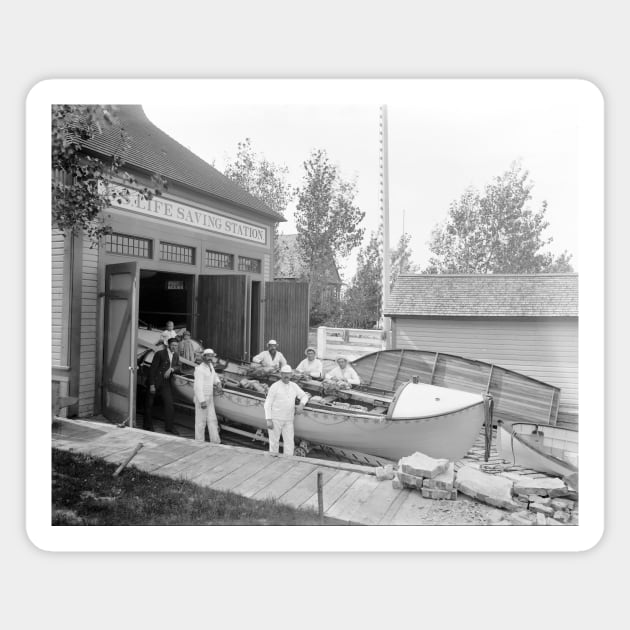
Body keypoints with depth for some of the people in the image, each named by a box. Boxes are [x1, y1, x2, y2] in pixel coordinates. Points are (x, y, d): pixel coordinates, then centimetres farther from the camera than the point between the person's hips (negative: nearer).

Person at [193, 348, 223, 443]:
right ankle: (199, 443, 13)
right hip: (201, 399, -8)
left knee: (212, 421, 10)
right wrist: (202, 401, -24)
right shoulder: (200, 369, -18)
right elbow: (198, 386, -22)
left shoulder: (210, 365, 8)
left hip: (210, 398, 8)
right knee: (201, 422, 1)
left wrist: (218, 385, 4)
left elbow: (215, 377, 24)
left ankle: (216, 442, 17)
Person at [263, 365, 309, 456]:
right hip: (275, 419, -4)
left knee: (289, 442, 3)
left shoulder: (294, 386, 7)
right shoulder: (275, 386, -7)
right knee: (274, 442, 3)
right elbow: (267, 404, -7)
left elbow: (304, 396, 17)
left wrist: (301, 404, -5)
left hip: (288, 420, 4)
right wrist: (268, 420, -13)